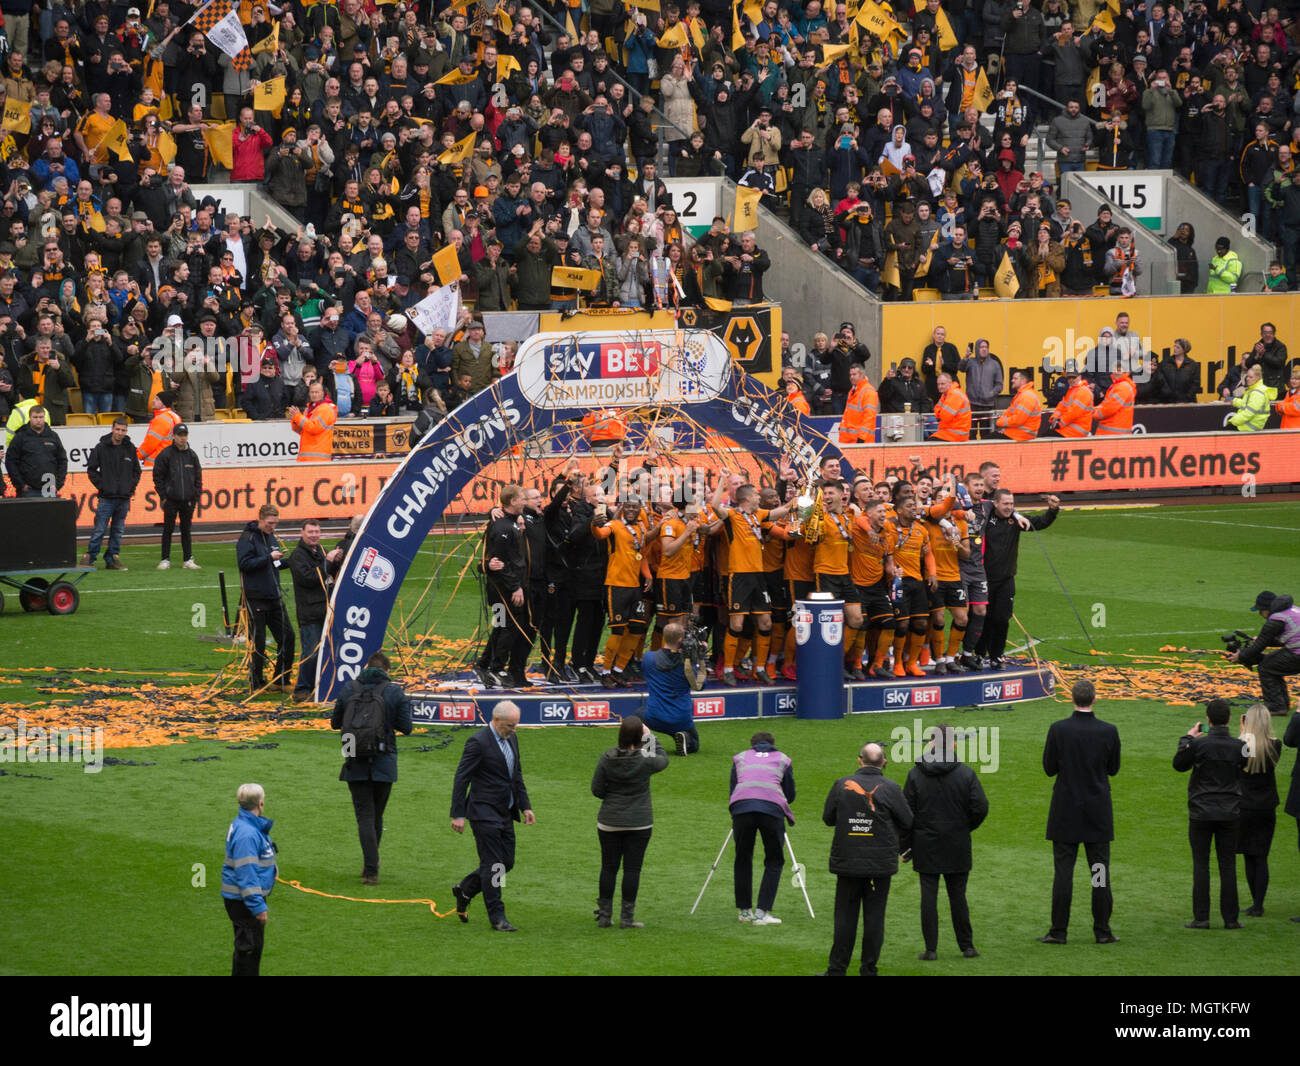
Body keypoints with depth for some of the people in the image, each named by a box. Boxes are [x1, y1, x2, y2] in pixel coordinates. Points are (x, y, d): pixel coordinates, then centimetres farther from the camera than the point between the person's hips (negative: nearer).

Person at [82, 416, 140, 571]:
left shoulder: (130, 448, 8)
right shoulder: (101, 448, -2)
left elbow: (136, 470, 18)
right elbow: (91, 469, 2)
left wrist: (132, 486, 5)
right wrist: (101, 485, -6)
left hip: (124, 498, 4)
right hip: (107, 497, -4)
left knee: (118, 530, 7)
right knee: (100, 529, -6)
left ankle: (112, 559, 13)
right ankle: (89, 557, -1)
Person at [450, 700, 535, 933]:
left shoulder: (511, 739, 9)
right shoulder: (478, 743, -16)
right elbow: (461, 778, -15)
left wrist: (525, 806, 15)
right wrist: (458, 815, -17)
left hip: (505, 814, 8)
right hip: (485, 813, -8)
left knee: (507, 862, 11)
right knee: (493, 865, -5)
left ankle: (464, 889, 30)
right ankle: (497, 917, 2)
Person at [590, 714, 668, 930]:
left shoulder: (606, 760, -8)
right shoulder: (645, 760, -13)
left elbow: (596, 790, -3)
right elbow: (663, 760, 10)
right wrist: (650, 737, 18)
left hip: (609, 823, 2)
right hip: (639, 823, -2)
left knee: (608, 868, 10)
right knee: (632, 869, 3)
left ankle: (604, 915, 15)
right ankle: (627, 918, 5)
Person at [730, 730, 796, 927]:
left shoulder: (740, 758, 26)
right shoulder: (783, 759, 24)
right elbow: (790, 795, 25)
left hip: (741, 807, 1)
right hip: (772, 808, -1)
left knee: (743, 859, 17)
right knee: (774, 861, 9)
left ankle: (744, 910, 21)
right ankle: (762, 912, 0)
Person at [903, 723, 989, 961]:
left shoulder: (915, 775, -3)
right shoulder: (966, 774, -5)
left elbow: (906, 814, -3)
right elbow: (980, 807, -8)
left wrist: (905, 846, 4)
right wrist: (966, 828, 11)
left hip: (926, 845, -1)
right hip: (957, 847, 1)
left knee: (929, 896, 2)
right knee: (958, 896, 9)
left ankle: (931, 949, 1)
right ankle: (967, 946, 13)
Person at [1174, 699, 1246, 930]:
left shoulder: (1198, 744, -12)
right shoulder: (1238, 746, -6)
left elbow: (1179, 764, 4)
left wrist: (1187, 738, 15)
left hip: (1201, 813, -2)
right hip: (1229, 814, 2)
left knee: (1201, 865, 3)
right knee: (1228, 865, 7)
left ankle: (1201, 917, -1)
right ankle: (1230, 918, 7)